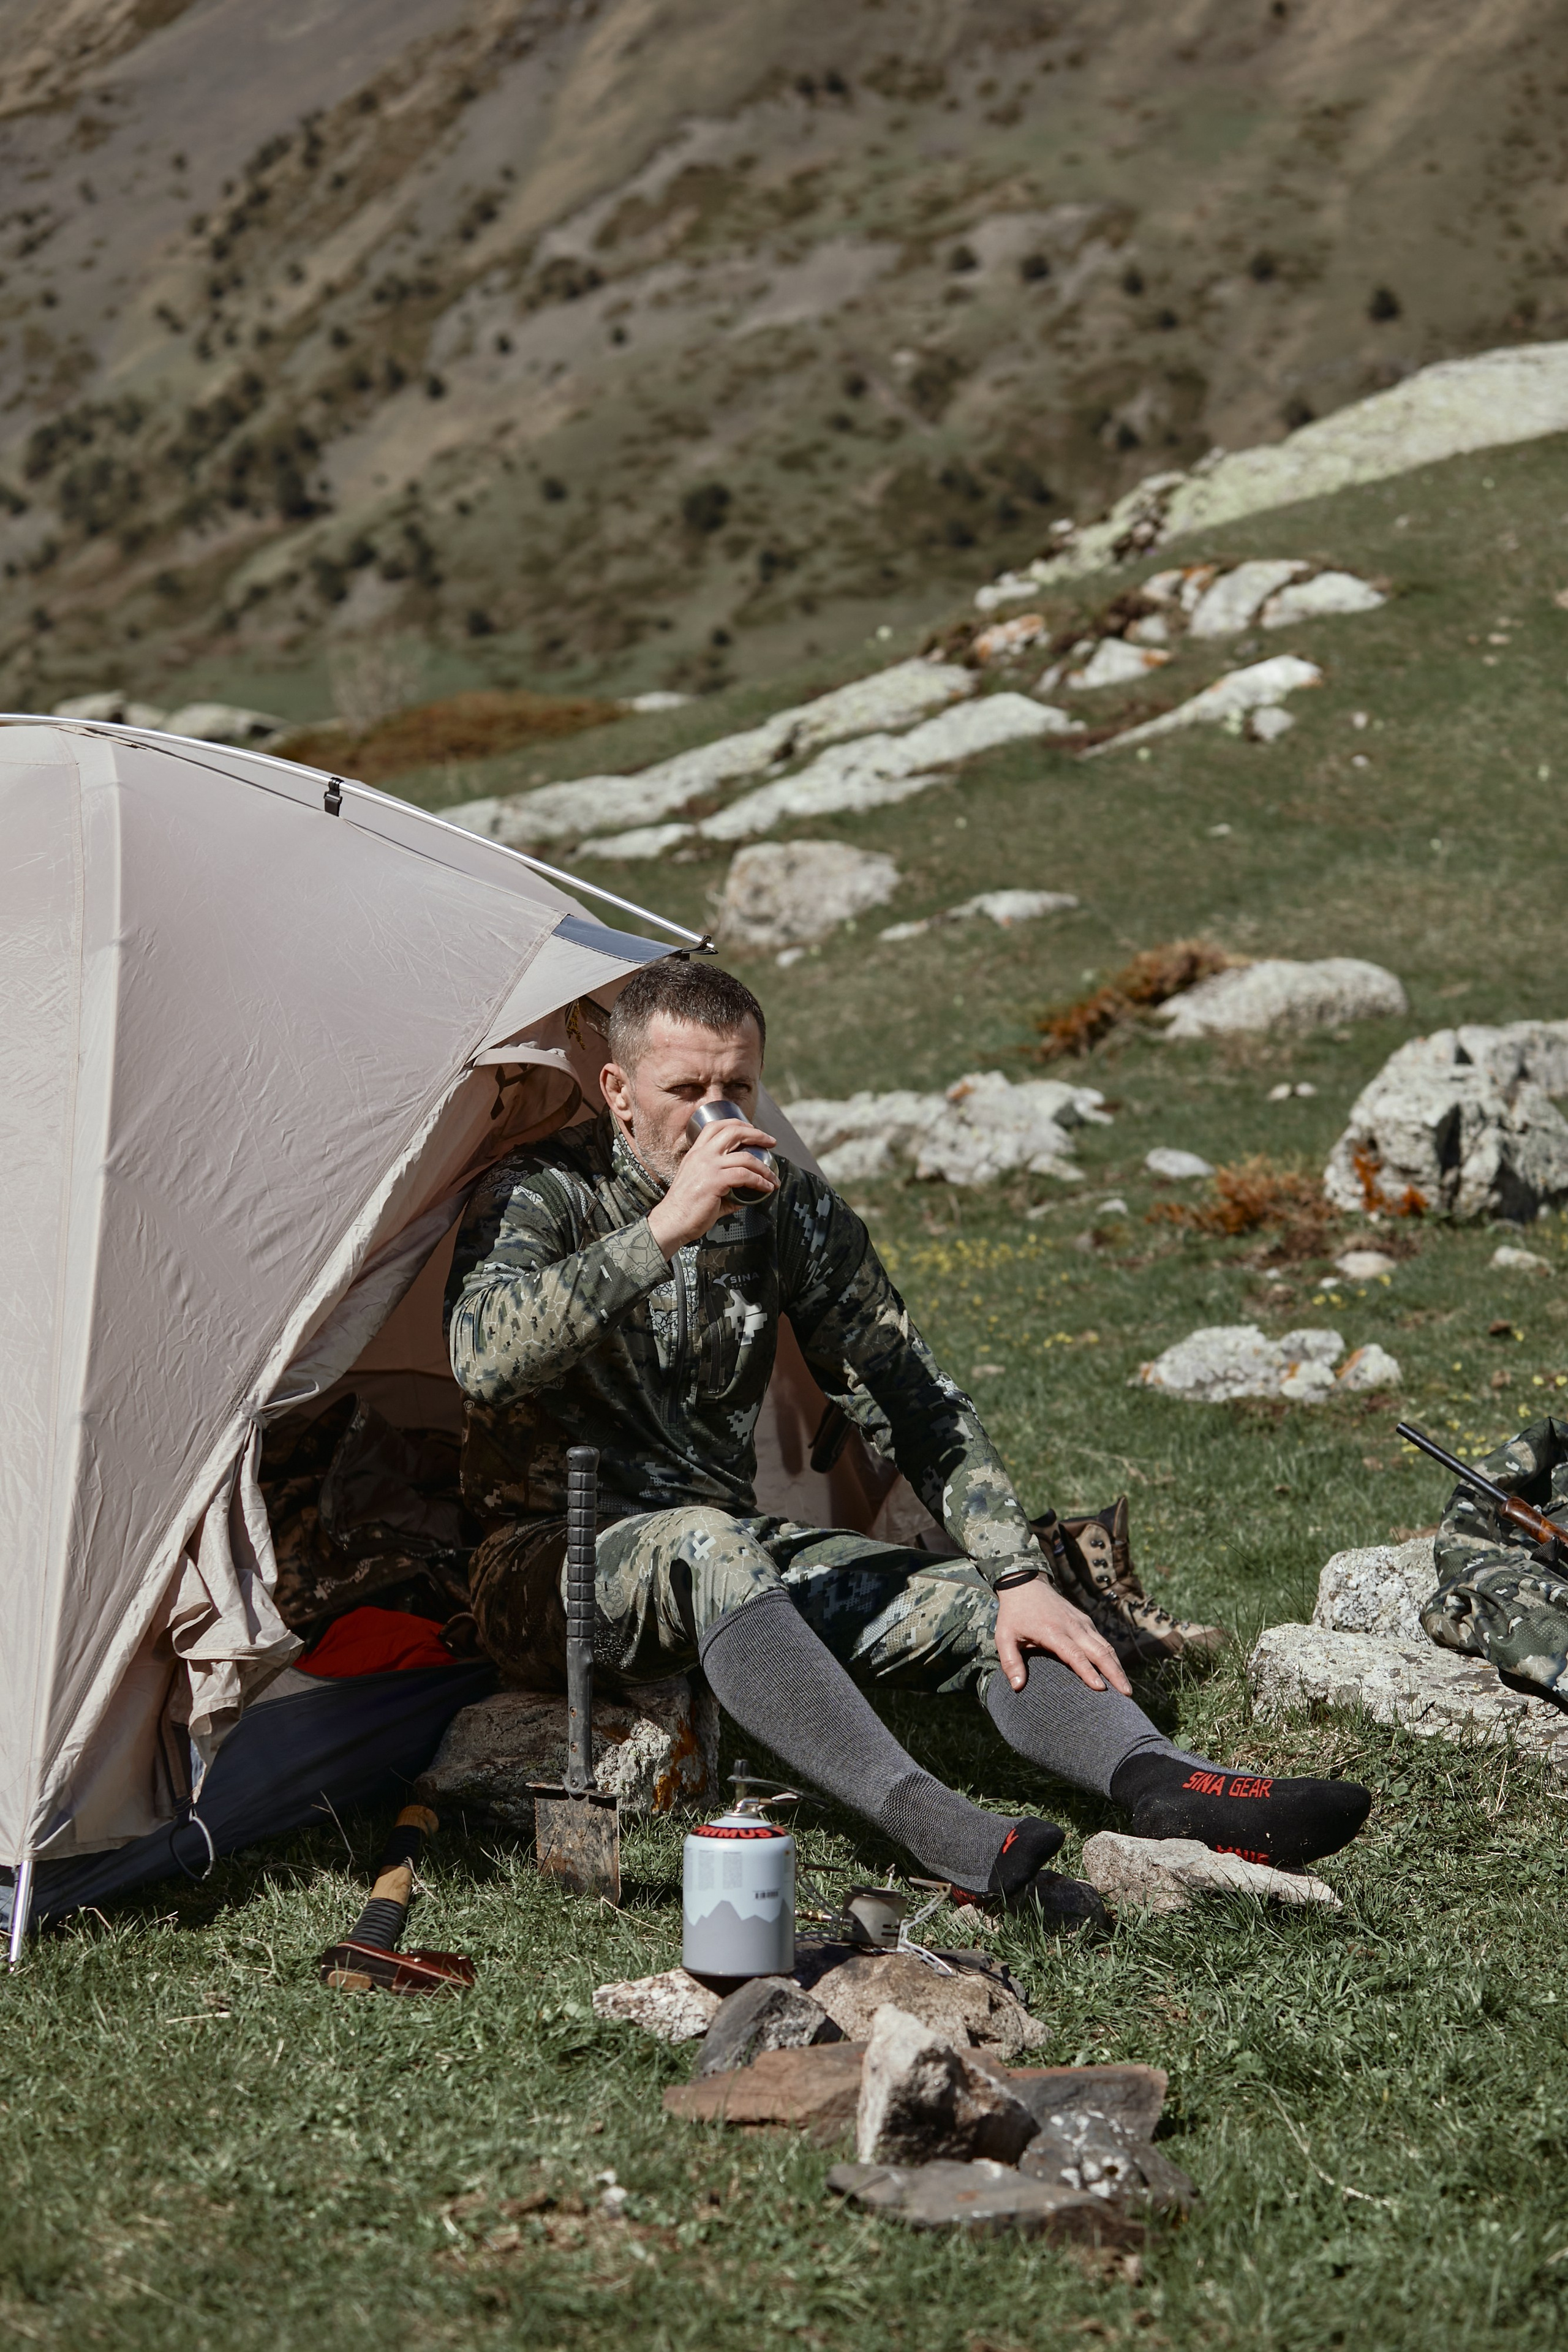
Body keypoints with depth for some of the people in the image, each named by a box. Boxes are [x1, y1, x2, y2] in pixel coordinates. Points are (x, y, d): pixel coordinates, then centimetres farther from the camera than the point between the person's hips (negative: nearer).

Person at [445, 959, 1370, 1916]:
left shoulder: (793, 1210, 3)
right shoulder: (545, 1198, -9)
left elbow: (918, 1405, 2)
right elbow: (484, 1360, -31)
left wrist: (1019, 1577, -11)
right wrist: (661, 1231, -35)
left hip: (732, 1550, 5)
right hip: (558, 1561, -5)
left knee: (980, 1606, -18)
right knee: (707, 1549, -39)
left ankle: (1166, 1783, -44)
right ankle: (933, 1826, -55)